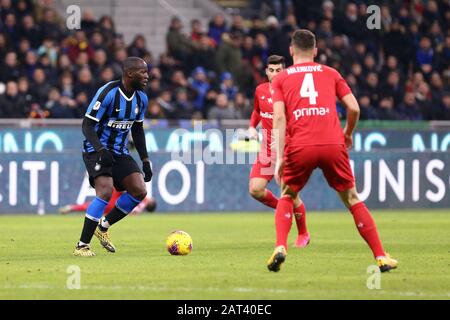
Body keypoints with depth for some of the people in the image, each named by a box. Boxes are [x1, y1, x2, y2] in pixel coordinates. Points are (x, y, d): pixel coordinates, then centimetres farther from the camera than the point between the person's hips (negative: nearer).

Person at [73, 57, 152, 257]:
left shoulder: (141, 99, 3)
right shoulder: (108, 93, -19)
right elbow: (87, 125, -18)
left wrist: (145, 160, 12)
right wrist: (101, 150, -32)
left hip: (120, 152, 7)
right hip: (97, 150, -7)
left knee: (140, 191, -7)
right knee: (106, 191, -26)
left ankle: (103, 226, 14)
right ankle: (82, 246, -18)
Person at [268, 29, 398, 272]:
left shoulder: (281, 79, 14)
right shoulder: (330, 74, 18)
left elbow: (279, 118, 1)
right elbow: (354, 108, 9)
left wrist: (279, 157, -4)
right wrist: (348, 134, 29)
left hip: (299, 147, -1)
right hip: (333, 144, 1)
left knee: (286, 197, 20)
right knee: (352, 198, 13)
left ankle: (280, 248, -3)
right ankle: (381, 256, 7)